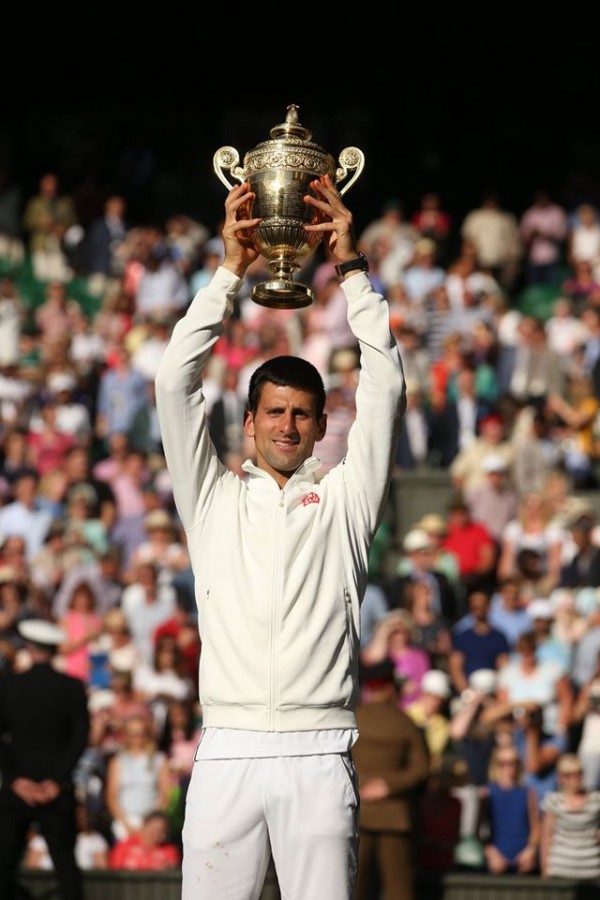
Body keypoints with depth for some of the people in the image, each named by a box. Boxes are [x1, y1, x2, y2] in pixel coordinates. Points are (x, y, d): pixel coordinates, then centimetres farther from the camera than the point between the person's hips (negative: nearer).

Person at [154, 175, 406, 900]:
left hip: (318, 755, 0)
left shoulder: (344, 500, 15)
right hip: (227, 752, 0)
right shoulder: (214, 499, 17)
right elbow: (176, 384, 10)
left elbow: (384, 389, 9)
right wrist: (231, 270, 7)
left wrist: (350, 265, 7)